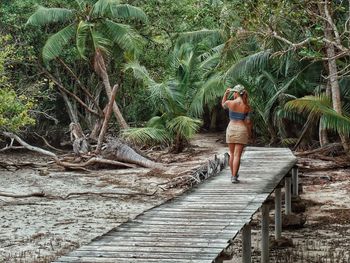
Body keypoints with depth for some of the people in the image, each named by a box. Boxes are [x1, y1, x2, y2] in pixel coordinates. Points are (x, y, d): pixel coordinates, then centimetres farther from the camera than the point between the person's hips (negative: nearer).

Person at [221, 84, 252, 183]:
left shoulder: (230, 103, -6)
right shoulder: (247, 107, -7)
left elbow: (223, 104, 18)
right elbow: (248, 121, -4)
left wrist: (226, 93, 18)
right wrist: (249, 133, 9)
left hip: (231, 129, 1)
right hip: (242, 130, -1)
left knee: (232, 154, 15)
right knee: (237, 155, -2)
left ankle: (233, 175, 23)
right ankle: (234, 177, -8)